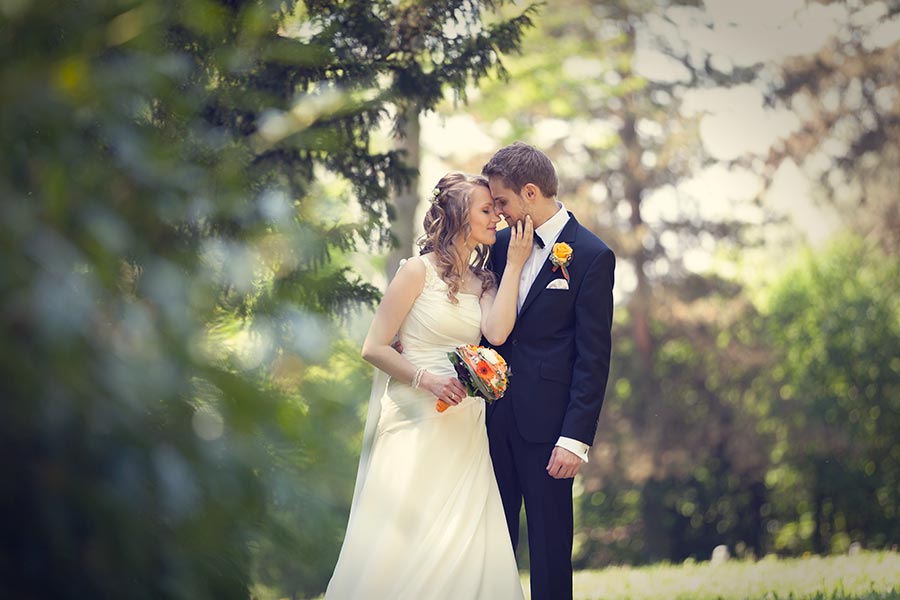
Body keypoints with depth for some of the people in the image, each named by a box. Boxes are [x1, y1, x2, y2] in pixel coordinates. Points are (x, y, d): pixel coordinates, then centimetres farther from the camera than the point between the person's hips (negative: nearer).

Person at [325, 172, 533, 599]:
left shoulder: (484, 280, 13)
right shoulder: (419, 270, -3)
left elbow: (496, 333, -9)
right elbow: (374, 348, -6)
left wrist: (514, 264, -5)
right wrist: (426, 379, -19)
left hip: (464, 430, 5)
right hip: (416, 420, -5)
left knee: (461, 547, 1)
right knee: (400, 544, -6)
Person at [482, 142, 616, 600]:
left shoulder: (592, 257, -9)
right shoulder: (504, 245, 8)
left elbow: (593, 357, -11)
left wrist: (576, 438, -15)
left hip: (546, 424, -5)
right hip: (497, 416, 5)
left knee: (549, 543, 4)